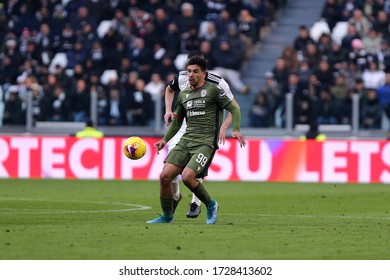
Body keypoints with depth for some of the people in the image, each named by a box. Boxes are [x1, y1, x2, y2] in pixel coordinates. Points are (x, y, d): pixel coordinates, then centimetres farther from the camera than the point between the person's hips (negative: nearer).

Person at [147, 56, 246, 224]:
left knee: (187, 177, -24)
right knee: (165, 176, -8)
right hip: (186, 141, 6)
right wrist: (165, 140, 12)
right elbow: (177, 121, 26)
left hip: (206, 143, -6)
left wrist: (236, 130, -16)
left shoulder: (213, 90, -1)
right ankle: (167, 216, 9)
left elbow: (234, 109, 0)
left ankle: (210, 204, 1)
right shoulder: (183, 94, 16)